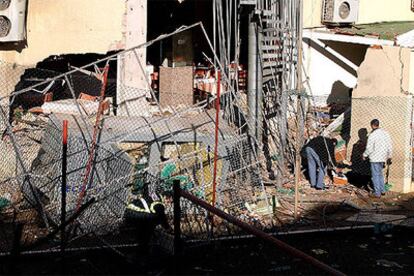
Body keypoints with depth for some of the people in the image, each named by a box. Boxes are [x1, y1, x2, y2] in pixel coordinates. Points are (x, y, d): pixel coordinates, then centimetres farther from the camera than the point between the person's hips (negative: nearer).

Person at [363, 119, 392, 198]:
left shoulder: (372, 135, -17)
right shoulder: (385, 133, 5)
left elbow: (369, 148, -16)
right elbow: (390, 146, 10)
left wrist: (364, 155, 1)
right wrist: (389, 157, 20)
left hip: (375, 159, -7)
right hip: (383, 158, 7)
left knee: (375, 175, 1)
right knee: (380, 174, 21)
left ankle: (377, 193, 5)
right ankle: (382, 190, 26)